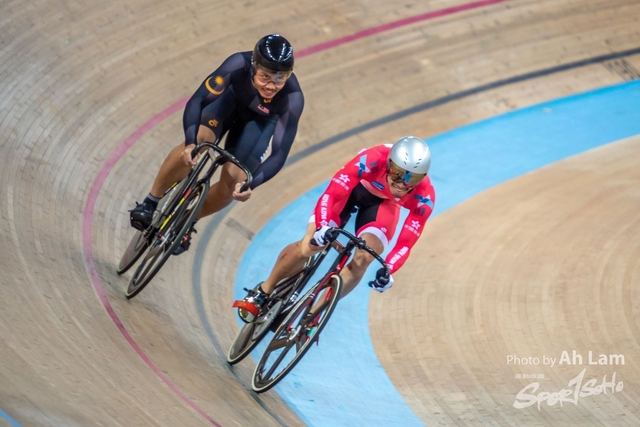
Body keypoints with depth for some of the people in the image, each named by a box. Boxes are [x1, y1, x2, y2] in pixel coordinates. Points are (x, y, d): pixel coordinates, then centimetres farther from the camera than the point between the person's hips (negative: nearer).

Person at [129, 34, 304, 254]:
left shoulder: (292, 98, -39)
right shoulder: (239, 64, -40)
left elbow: (280, 153, -36)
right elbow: (197, 100, -38)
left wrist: (250, 184, -49)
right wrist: (191, 142, -53)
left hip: (258, 121, 0)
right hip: (231, 98, 0)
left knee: (232, 180, -13)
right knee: (199, 139, -27)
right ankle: (150, 202, -8)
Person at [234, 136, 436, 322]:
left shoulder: (424, 197, -33)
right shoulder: (372, 160, -41)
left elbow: (406, 242, -24)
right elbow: (331, 194, -38)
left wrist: (387, 270, -37)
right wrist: (322, 227, -53)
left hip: (384, 203, 2)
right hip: (353, 187, -2)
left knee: (363, 259, -20)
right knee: (311, 245, -17)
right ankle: (263, 292, 6)